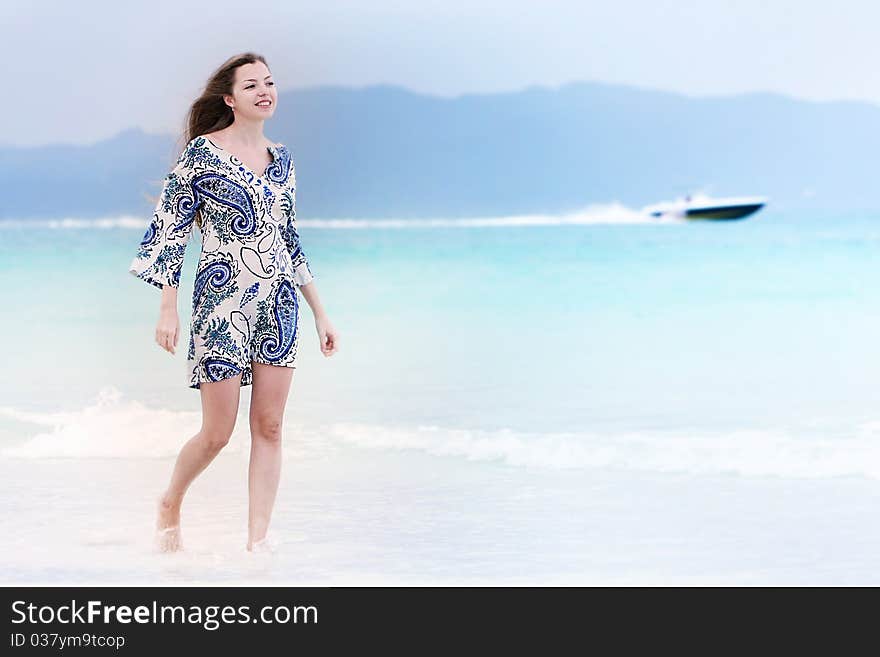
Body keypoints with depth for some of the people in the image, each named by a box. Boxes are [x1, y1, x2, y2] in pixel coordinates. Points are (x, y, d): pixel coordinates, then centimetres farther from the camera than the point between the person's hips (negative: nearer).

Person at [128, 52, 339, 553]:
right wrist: (168, 308, -12)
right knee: (218, 433, -1)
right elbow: (172, 228, -6)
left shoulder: (281, 158, 11)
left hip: (279, 304, 5)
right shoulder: (203, 151, -6)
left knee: (270, 427, 1)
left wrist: (321, 313, 16)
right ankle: (171, 504, 27)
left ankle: (258, 541, 5)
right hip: (222, 302, -5)